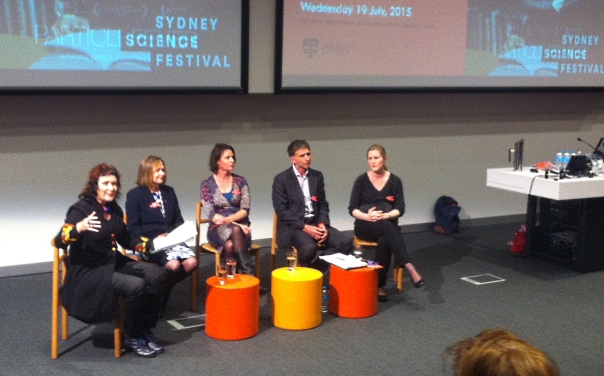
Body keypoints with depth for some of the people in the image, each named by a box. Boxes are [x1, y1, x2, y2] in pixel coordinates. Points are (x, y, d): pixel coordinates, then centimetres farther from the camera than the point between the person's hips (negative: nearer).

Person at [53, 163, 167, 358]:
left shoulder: (114, 209, 7)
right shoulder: (81, 209, -15)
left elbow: (127, 240, 17)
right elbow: (60, 242, -25)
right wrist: (79, 227, -44)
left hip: (114, 263, 8)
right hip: (88, 271, -8)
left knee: (157, 274, -9)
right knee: (136, 285, -26)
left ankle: (145, 328, 1)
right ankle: (132, 337, -4)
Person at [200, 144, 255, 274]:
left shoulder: (240, 181, 5)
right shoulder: (207, 185, 0)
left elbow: (245, 210, -2)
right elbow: (211, 215, -8)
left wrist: (228, 220, -22)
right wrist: (237, 225, -19)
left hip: (240, 226, 1)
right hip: (218, 230, -1)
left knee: (229, 245, -34)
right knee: (235, 230, -35)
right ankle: (249, 273, -33)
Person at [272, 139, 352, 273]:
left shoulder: (317, 176, 11)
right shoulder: (281, 179, -4)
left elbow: (323, 204, 13)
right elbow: (281, 210, -9)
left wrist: (322, 224, -7)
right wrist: (305, 227, -18)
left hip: (315, 223, 5)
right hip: (293, 226, -5)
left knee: (345, 242, -17)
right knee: (309, 248, -36)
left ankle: (320, 267, -6)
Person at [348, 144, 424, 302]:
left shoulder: (395, 181, 2)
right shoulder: (361, 180, 1)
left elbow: (400, 209, -3)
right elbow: (352, 209, -3)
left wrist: (386, 215, -24)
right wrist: (367, 216, -23)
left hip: (387, 226, 1)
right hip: (365, 226, -1)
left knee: (384, 240, -37)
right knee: (387, 227, -37)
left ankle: (379, 286, -33)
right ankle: (410, 268, -47)